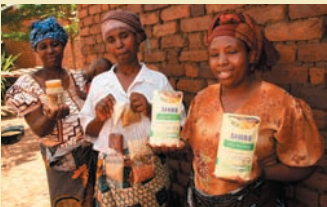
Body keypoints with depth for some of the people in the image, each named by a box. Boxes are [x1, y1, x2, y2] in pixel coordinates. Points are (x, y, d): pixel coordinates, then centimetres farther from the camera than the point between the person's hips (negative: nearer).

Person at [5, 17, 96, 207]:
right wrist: (51, 117, -33)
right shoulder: (28, 84, -10)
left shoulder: (77, 78, 1)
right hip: (61, 161, -3)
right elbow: (39, 130, -16)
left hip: (92, 153, 4)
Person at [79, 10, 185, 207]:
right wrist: (99, 119, -12)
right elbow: (88, 131, 8)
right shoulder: (98, 82, 2)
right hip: (110, 175, 2)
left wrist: (151, 111, -18)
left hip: (150, 174, -1)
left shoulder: (158, 80, -4)